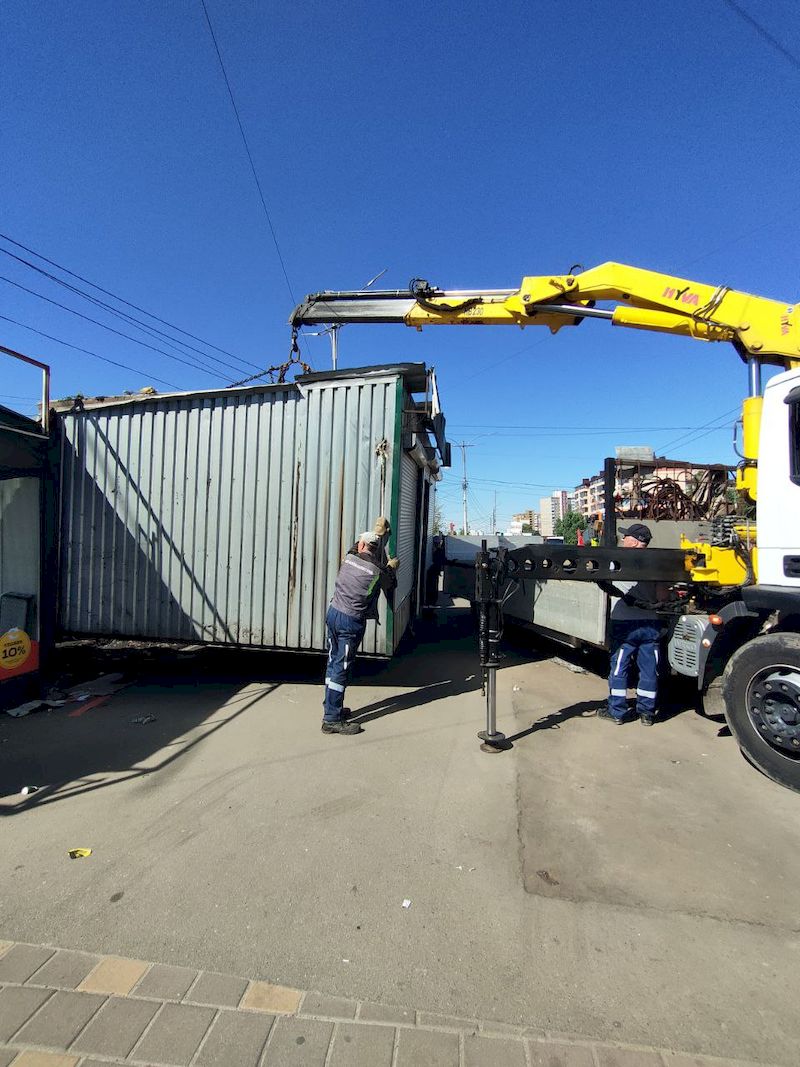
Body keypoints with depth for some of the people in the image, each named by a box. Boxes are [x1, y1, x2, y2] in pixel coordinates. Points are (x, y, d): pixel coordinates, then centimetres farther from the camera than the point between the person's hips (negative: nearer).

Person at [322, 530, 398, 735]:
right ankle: (331, 720, 5)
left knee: (333, 663, 15)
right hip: (351, 621, -6)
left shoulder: (349, 558, 1)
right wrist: (391, 568, 27)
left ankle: (332, 708, 28)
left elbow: (355, 550, 27)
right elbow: (391, 586, 9)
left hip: (333, 613, 6)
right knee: (342, 668, 0)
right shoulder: (378, 571, -12)